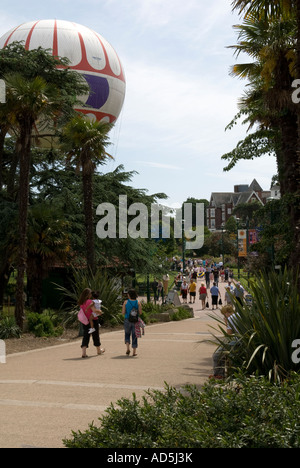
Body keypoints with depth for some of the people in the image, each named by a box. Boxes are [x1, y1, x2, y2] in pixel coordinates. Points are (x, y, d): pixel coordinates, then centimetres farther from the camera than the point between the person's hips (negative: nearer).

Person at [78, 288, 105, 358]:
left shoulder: (81, 302, 3)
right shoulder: (90, 301, -19)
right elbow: (94, 310, -29)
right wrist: (100, 312, -9)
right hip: (93, 321, -5)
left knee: (85, 336, 3)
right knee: (96, 335, 13)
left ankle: (83, 352, -10)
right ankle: (99, 350, 32)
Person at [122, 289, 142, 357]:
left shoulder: (126, 302, -5)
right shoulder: (138, 302, -3)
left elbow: (123, 312, -7)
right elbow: (140, 312, -5)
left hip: (127, 320, 0)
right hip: (135, 321, 0)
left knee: (127, 334, 19)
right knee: (134, 336, 9)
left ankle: (128, 348, 1)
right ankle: (134, 352, 9)